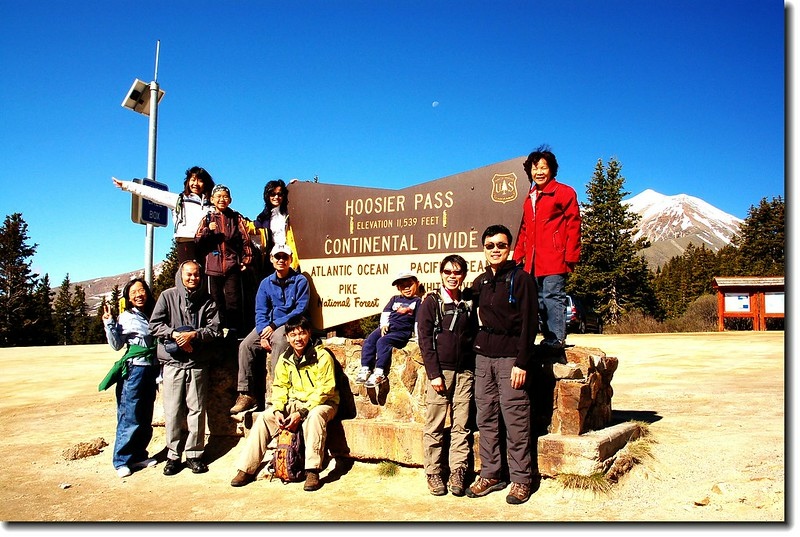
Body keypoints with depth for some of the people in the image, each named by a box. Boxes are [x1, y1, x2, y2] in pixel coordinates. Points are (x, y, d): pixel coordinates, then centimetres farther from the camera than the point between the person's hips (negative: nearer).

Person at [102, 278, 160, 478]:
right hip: (134, 370, -5)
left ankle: (138, 456, 22)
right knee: (130, 417, -4)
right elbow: (116, 345, -9)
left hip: (152, 370, 6)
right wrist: (109, 323, -19)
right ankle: (122, 461, 7)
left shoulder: (153, 315, 10)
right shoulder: (126, 317, -4)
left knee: (146, 418, 11)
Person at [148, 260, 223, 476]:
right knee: (173, 410, 1)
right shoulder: (168, 296, 6)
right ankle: (173, 454, 13)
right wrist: (175, 334, -13)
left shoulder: (207, 301, 7)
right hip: (172, 362, -1)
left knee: (197, 409, 4)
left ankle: (194, 454, 14)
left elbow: (215, 329, 1)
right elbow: (154, 324, 1)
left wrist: (194, 335, -14)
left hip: (198, 363, 1)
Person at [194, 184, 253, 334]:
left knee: (233, 301, -5)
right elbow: (197, 241, 8)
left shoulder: (237, 218, 10)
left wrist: (246, 260, -3)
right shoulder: (207, 219, 13)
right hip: (213, 267, 1)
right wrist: (208, 230, -10)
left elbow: (245, 240, 5)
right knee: (216, 302, 4)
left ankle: (233, 330, 2)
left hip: (232, 266, -1)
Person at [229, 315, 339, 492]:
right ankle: (246, 469, -5)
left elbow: (325, 389, -19)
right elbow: (279, 386, 6)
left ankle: (312, 471, -32)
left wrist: (301, 413, -25)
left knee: (314, 416, -38)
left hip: (321, 403, -5)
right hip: (294, 403, 6)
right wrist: (278, 411, -13)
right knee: (264, 418, -12)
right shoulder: (285, 359, 2)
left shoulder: (322, 356, -16)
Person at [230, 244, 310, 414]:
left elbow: (301, 310, -9)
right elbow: (260, 312, 7)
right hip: (267, 325, 5)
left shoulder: (300, 281, -1)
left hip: (290, 324, -5)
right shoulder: (266, 283, 12)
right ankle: (246, 395, -17)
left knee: (278, 342, -36)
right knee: (246, 345, -19)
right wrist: (263, 334, -12)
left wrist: (274, 325, -15)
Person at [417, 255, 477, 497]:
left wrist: (474, 369, 5)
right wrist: (434, 374, -11)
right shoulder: (431, 302, 0)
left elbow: (475, 336, 16)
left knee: (461, 426, 5)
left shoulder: (468, 304, 12)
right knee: (435, 426, 2)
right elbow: (425, 340, -5)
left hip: (465, 372, 3)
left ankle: (458, 473, 14)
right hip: (440, 371, -3)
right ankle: (433, 473, 13)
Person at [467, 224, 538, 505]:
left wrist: (521, 362, -14)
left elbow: (529, 323, -8)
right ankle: (491, 474, 17)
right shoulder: (480, 282, 13)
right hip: (483, 356, 6)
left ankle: (521, 479, 7)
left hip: (510, 358, -6)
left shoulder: (521, 278, -4)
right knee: (486, 419, 8)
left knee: (515, 420, -3)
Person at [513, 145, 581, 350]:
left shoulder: (564, 192, 0)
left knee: (552, 296, -9)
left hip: (554, 259, -7)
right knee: (539, 299, 7)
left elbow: (573, 225, -5)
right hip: (533, 262, 7)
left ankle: (557, 338, -3)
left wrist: (571, 256, -11)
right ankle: (548, 336, 15)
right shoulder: (529, 198, 20)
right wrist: (518, 256, 16)